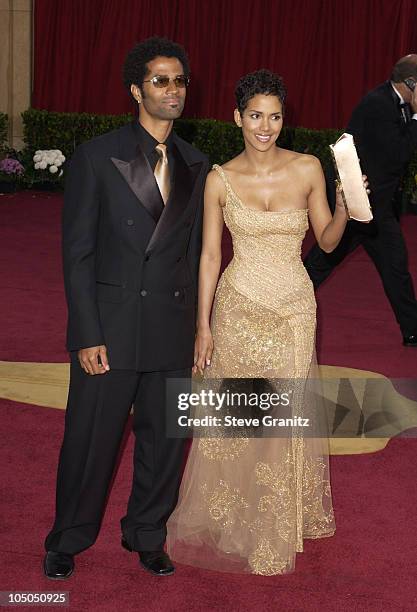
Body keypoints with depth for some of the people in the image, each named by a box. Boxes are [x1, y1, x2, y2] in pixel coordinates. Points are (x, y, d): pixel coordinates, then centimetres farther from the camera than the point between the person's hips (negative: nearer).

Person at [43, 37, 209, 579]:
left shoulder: (195, 166, 7)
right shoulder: (97, 157, -6)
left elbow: (193, 253, 11)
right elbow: (77, 253, -7)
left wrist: (197, 330, 9)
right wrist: (87, 336, -11)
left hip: (173, 330, 4)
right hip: (110, 327, -4)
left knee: (165, 440, 13)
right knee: (90, 439, 7)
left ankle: (146, 533, 35)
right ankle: (69, 539, 29)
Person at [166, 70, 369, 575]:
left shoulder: (307, 169, -3)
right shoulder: (220, 179, -4)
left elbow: (326, 241, 5)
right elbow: (210, 255, 0)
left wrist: (345, 208, -14)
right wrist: (203, 326, -2)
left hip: (293, 307, 1)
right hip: (238, 306, -1)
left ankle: (278, 525, 31)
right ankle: (227, 522, 27)